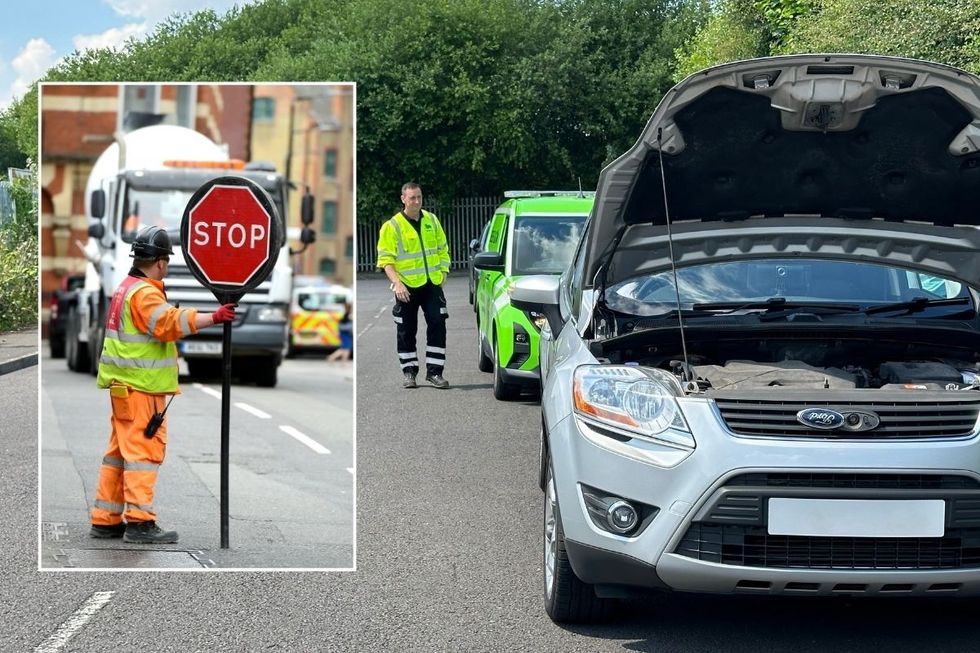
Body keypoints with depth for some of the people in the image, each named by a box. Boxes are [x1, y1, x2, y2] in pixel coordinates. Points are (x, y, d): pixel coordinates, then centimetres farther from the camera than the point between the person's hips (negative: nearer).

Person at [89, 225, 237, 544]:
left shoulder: (126, 288, 17)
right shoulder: (144, 293, -16)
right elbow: (170, 323, -31)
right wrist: (213, 318, -37)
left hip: (126, 385, 10)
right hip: (140, 387, -10)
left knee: (120, 451, 13)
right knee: (143, 450, -10)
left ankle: (106, 519, 17)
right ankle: (139, 521, -14)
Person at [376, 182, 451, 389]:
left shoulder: (432, 221, 10)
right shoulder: (392, 226, -4)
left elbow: (443, 249, 20)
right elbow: (385, 259, -6)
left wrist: (443, 271, 6)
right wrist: (397, 282, -18)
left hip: (432, 285, 3)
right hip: (407, 287, -3)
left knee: (437, 325, -4)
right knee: (406, 330, 4)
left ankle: (434, 371, 2)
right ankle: (409, 372, 16)